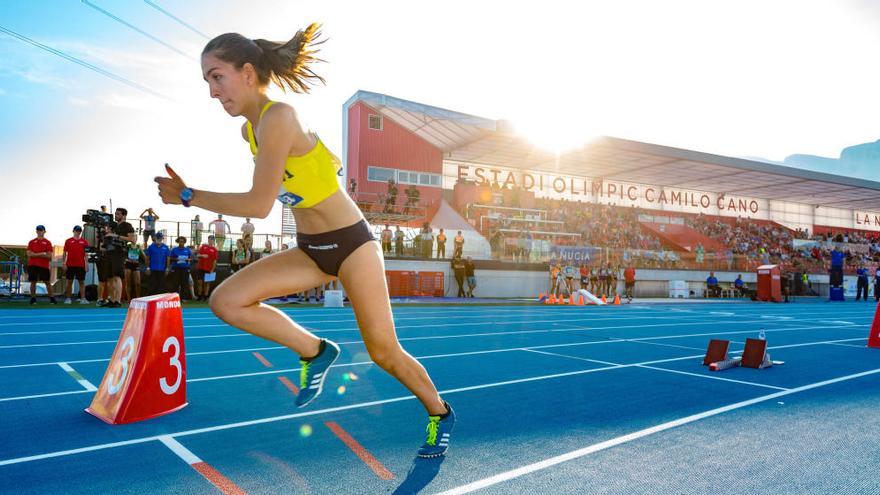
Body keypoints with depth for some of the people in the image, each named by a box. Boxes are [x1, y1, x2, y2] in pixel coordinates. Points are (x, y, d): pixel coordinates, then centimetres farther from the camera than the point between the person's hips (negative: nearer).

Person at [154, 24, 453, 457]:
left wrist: (188, 196, -17)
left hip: (351, 243, -8)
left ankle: (440, 414, 27)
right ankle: (315, 351, 8)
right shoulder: (250, 129, 6)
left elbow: (259, 205, -27)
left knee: (383, 352, 1)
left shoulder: (278, 117, -22)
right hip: (310, 250, 8)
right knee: (225, 301, -7)